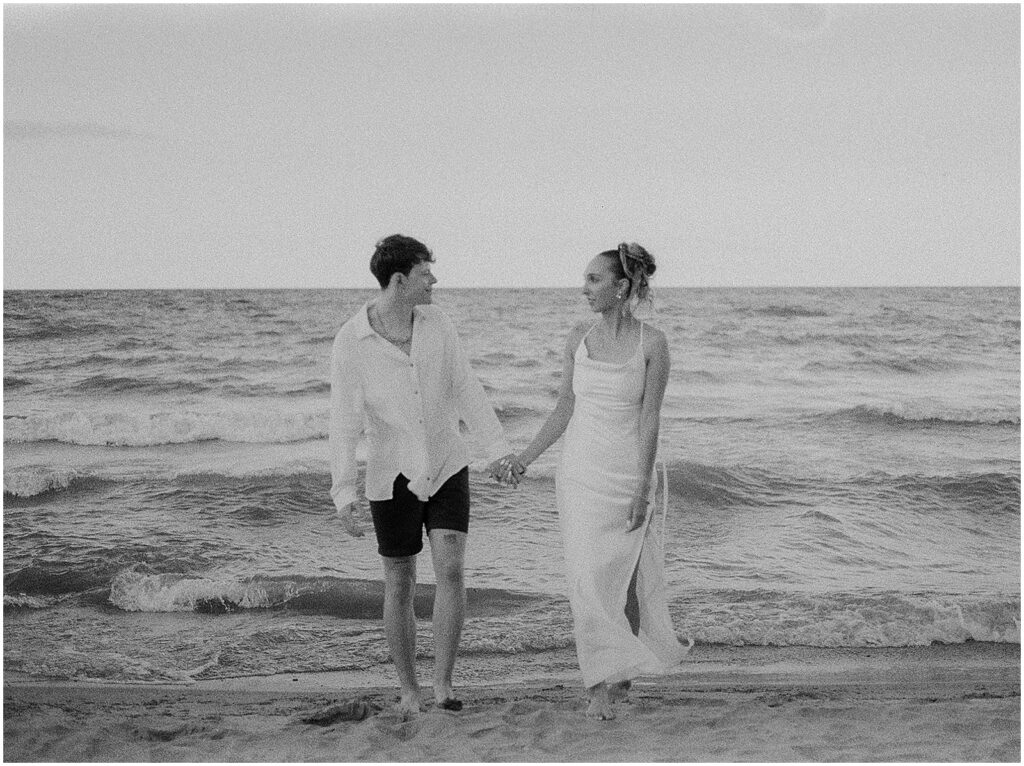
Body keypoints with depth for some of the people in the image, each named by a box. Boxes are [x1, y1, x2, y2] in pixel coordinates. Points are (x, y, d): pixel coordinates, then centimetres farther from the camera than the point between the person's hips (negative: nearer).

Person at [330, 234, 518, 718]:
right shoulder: (350, 342, -15)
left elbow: (466, 391, 2)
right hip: (393, 478, -2)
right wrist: (343, 495, -22)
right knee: (400, 586, 5)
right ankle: (409, 690, 21)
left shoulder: (436, 324, -4)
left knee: (450, 571, -14)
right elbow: (344, 422, -15)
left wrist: (502, 450, -3)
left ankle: (443, 685, -6)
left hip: (446, 468, 2)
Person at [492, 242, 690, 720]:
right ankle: (602, 684, 4)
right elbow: (565, 410, 10)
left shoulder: (651, 343, -8)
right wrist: (524, 460, 7)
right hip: (580, 472, 3)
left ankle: (622, 671, 22)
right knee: (588, 577, -2)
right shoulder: (579, 337, 3)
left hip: (628, 473, -3)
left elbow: (650, 418, -10)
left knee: (620, 574, 2)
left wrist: (643, 487, -12)